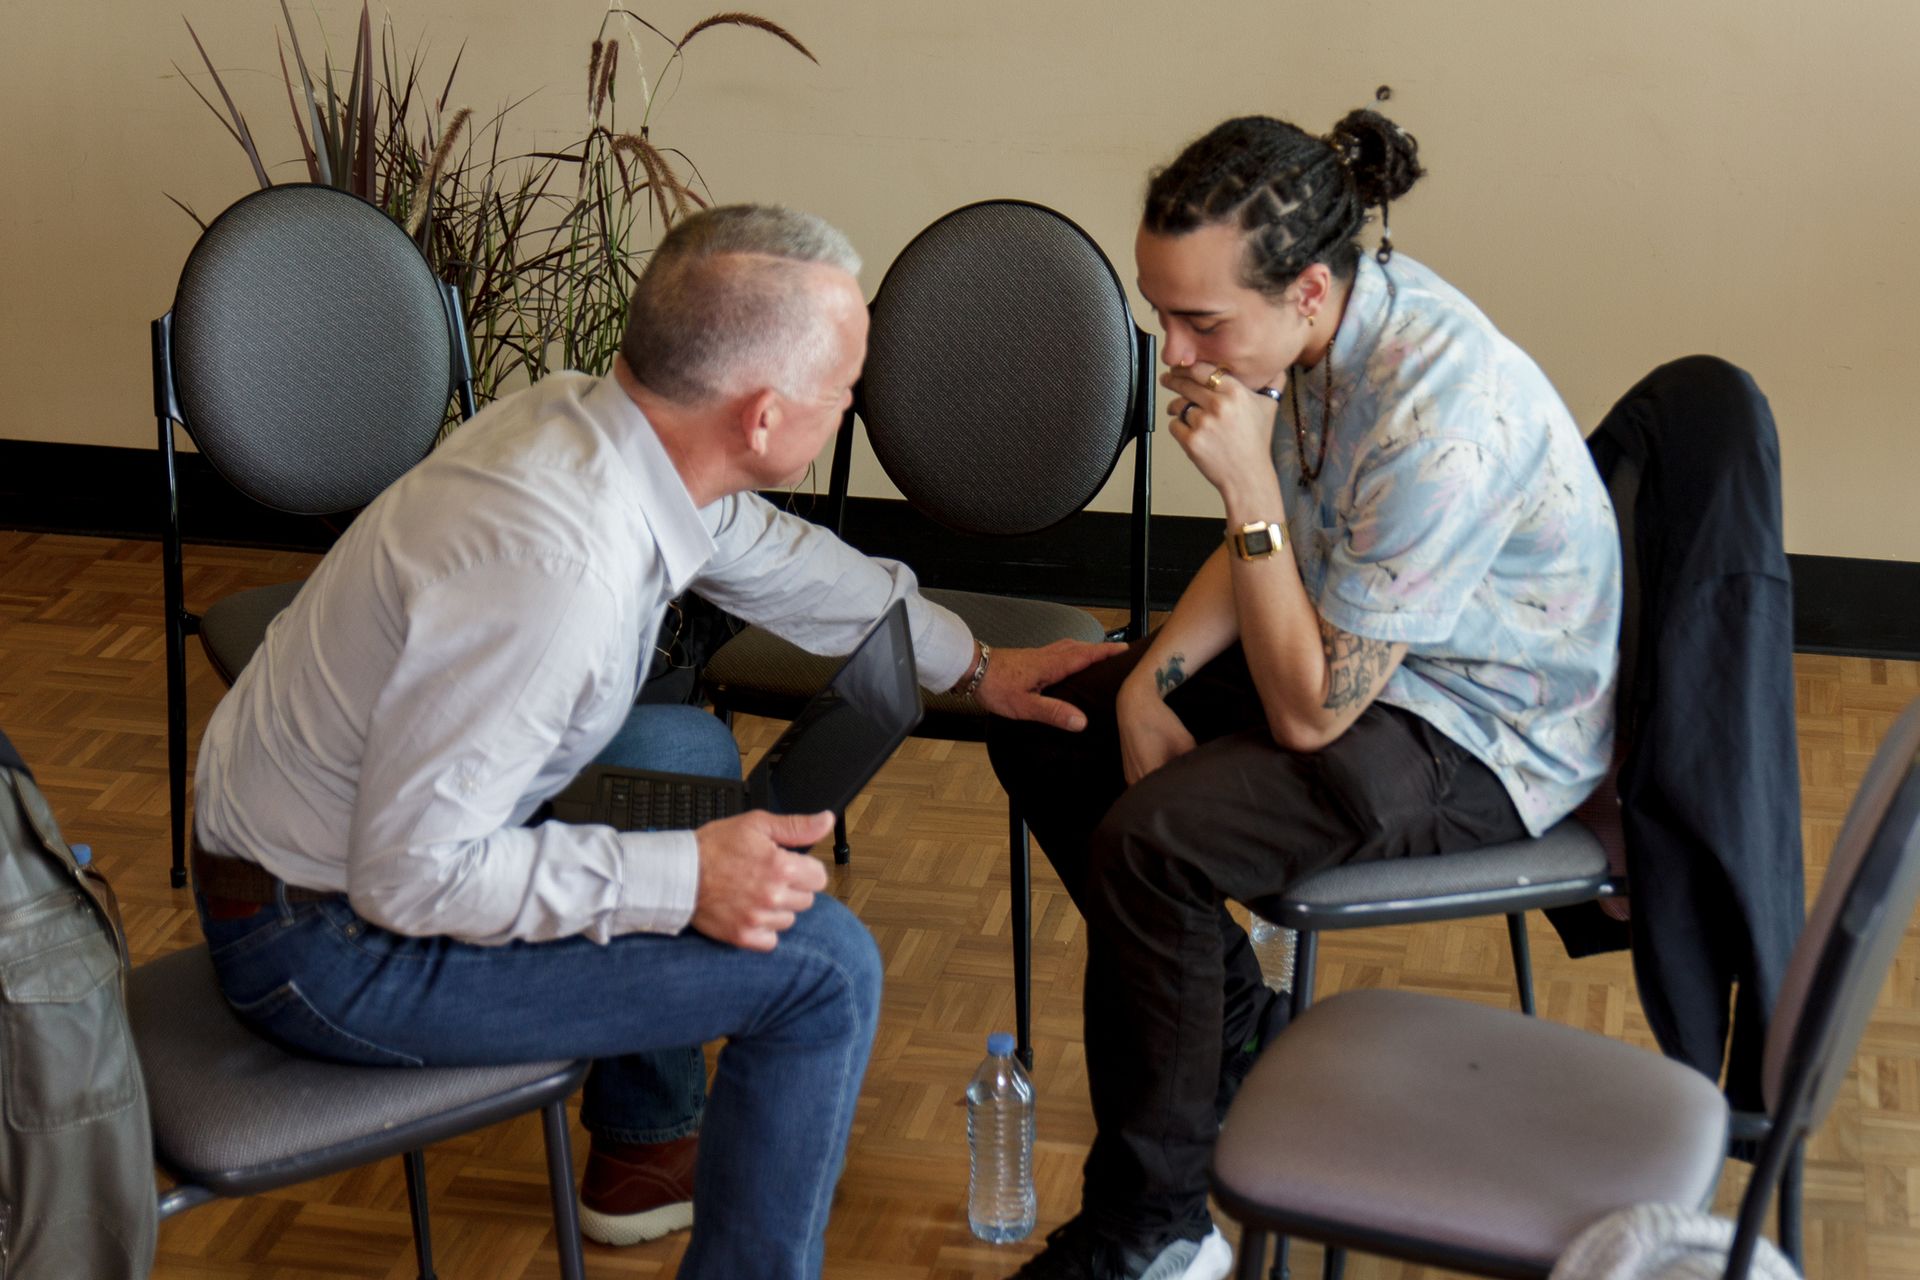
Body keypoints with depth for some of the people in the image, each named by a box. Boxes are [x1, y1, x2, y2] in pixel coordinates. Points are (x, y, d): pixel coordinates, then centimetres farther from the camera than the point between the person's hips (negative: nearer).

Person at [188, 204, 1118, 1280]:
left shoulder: (593, 417, -6)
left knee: (690, 749, 28)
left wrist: (975, 665, 23)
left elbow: (773, 553, 15)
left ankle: (645, 1149, 40)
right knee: (823, 964, -13)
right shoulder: (552, 573, -34)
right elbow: (411, 876, -29)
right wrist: (682, 879, -23)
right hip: (328, 947, -9)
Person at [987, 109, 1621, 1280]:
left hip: (1485, 739, -9)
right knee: (1041, 733, 4)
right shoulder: (1323, 323, -10)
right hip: (1356, 646, 9)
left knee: (1148, 840, -27)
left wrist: (1248, 483, -33)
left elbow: (1309, 714, -29)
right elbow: (1264, 546, 9)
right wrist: (1152, 678, -5)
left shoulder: (1440, 424, -35)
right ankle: (1234, 1031, 18)